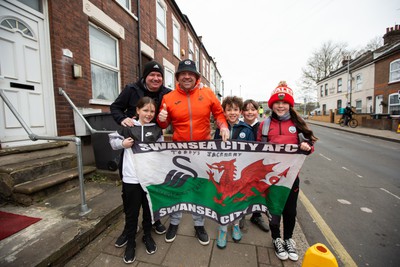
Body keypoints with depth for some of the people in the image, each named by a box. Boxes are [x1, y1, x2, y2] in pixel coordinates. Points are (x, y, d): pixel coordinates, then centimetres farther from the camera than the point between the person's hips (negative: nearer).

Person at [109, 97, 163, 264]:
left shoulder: (156, 130, 5)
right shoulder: (128, 127, -1)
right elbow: (113, 140, 10)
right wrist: (122, 144, -9)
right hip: (131, 177, -1)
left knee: (149, 209, 17)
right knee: (131, 212, 12)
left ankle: (147, 236, 41)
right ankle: (130, 243, 34)